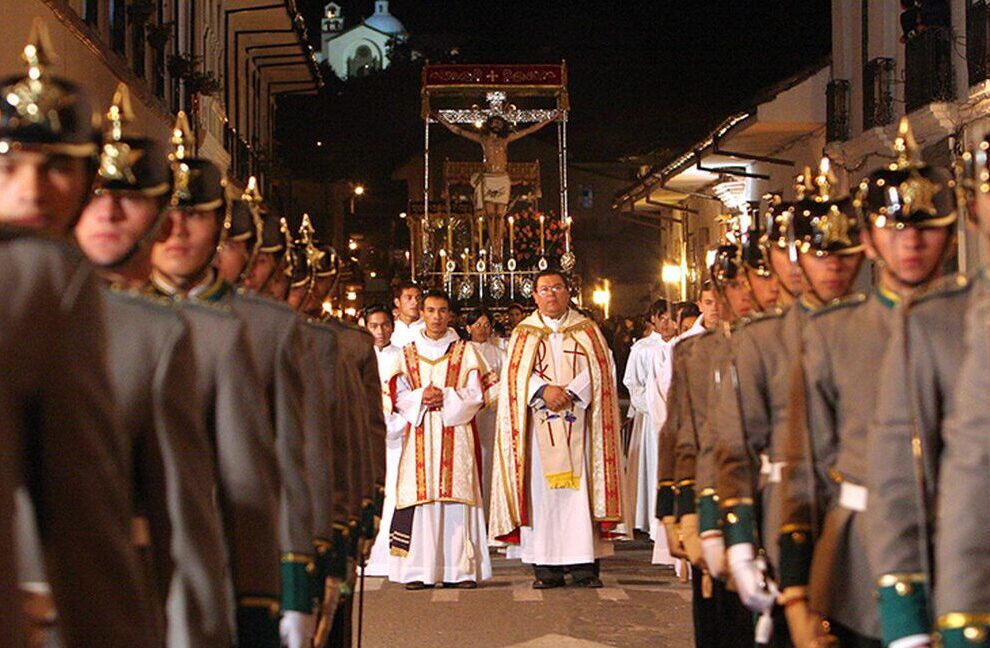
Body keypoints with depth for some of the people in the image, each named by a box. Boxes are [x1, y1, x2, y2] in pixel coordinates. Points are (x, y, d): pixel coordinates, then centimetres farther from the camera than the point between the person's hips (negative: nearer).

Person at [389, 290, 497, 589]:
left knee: (456, 496, -6)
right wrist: (422, 397, -9)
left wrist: (447, 397, -11)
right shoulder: (408, 353, 15)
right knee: (421, 496, -6)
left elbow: (477, 392, 2)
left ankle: (459, 568, -4)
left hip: (456, 435, -1)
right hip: (420, 435, 1)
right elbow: (398, 395, 9)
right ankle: (420, 570, -4)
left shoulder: (465, 351, 10)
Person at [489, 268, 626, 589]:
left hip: (577, 424, 0)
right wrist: (544, 390, -16)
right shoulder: (524, 333, 13)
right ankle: (546, 566, -1)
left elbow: (600, 370, 0)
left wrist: (570, 392, -14)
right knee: (541, 489, -3)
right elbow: (516, 376, 2)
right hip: (539, 425, 1)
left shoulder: (587, 330, 12)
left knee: (580, 487, -6)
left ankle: (584, 563, -4)